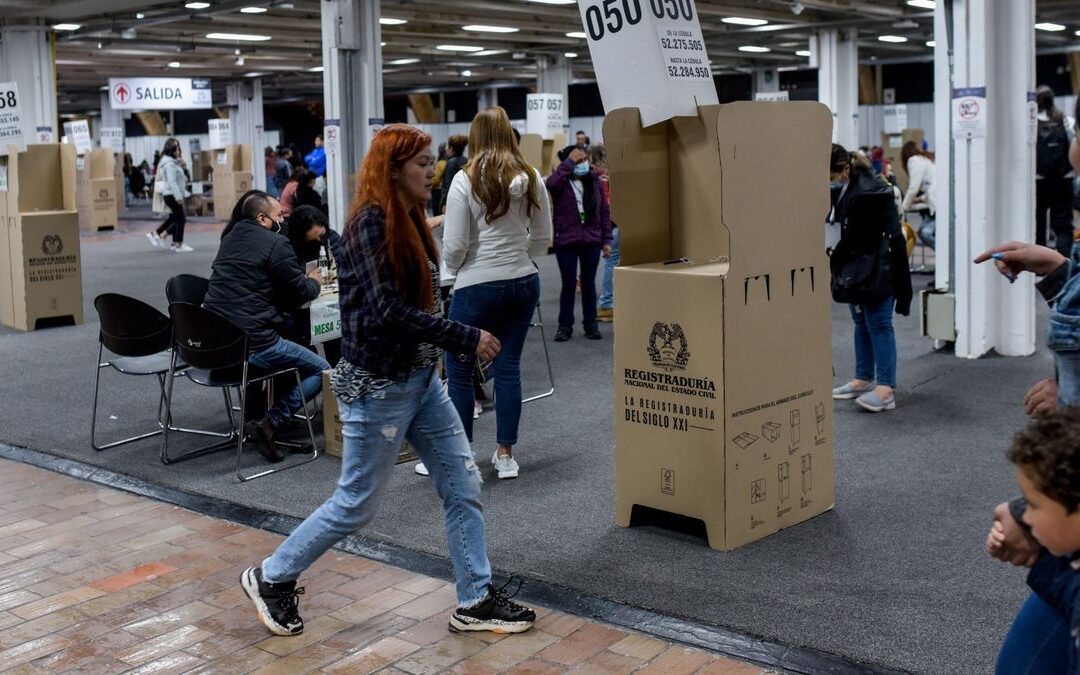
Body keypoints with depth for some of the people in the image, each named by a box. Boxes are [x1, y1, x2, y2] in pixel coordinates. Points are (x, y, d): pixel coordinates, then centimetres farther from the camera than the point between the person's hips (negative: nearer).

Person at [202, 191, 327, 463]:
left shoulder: (231, 238, 17)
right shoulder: (275, 243, -7)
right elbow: (301, 293, -5)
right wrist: (314, 282, 18)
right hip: (252, 344, -8)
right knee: (321, 369, 5)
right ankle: (270, 422, -11)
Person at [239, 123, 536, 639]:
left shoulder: (408, 222, 9)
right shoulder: (371, 224, -18)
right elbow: (389, 313, -25)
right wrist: (467, 338, -20)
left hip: (421, 379, 9)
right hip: (378, 386, -9)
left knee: (463, 485, 9)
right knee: (356, 505, 4)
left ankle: (476, 601, 20)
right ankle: (271, 578, 24)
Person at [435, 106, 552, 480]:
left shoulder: (466, 180, -12)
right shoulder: (532, 178, 1)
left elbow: (454, 245, -12)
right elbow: (543, 238, 7)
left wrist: (454, 268, 8)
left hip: (478, 286, -5)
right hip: (524, 282, 5)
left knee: (459, 372, 7)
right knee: (508, 367, 11)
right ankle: (505, 455, 16)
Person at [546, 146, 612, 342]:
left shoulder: (593, 180, 5)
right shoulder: (561, 181, -4)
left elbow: (604, 211, 7)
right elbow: (551, 183, -31)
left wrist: (607, 240, 3)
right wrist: (569, 162, -23)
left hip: (591, 241, 3)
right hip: (566, 241, -3)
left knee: (589, 283, 11)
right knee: (569, 284, 3)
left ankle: (590, 324, 20)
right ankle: (565, 326, 12)